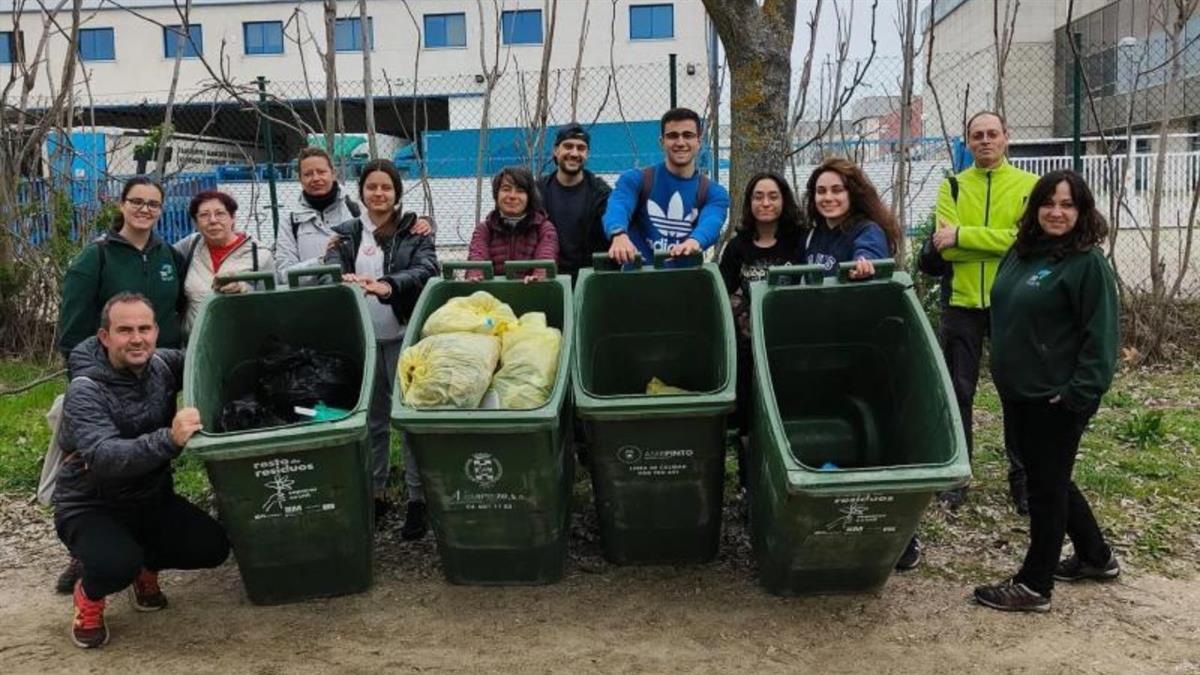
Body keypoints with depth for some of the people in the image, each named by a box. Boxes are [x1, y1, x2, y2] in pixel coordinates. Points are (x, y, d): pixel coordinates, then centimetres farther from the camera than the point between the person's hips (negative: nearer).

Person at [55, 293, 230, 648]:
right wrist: (169, 440, -55)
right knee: (117, 565, -35)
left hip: (153, 499, 6)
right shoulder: (85, 391, -24)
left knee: (213, 547, -15)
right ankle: (88, 595, 3)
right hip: (91, 508, -5)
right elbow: (103, 458, -41)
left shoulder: (163, 365, -6)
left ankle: (146, 566, 17)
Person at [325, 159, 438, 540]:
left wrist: (388, 286, -33)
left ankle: (418, 497, 6)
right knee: (371, 419, 11)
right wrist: (343, 279, -31)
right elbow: (330, 266, -6)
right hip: (361, 339, 3)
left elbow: (427, 270, -14)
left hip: (403, 337, -3)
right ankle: (375, 493, 23)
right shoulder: (346, 233, 11)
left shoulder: (415, 231, 3)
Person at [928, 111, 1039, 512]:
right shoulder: (952, 187, 5)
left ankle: (1022, 478, 22)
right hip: (962, 302, 2)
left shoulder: (1029, 186, 0)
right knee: (958, 391, 8)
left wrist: (962, 234, -17)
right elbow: (947, 248, -7)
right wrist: (1002, 243, -15)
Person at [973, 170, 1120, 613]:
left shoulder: (1088, 263, -13)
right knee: (1046, 478, 20)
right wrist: (1004, 373, 17)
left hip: (1056, 398, -8)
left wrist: (1080, 392, -21)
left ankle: (1034, 586, 16)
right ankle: (1096, 557, 39)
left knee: (1047, 485, 3)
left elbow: (1101, 335, -16)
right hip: (1019, 392, 8)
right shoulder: (1021, 253, 10)